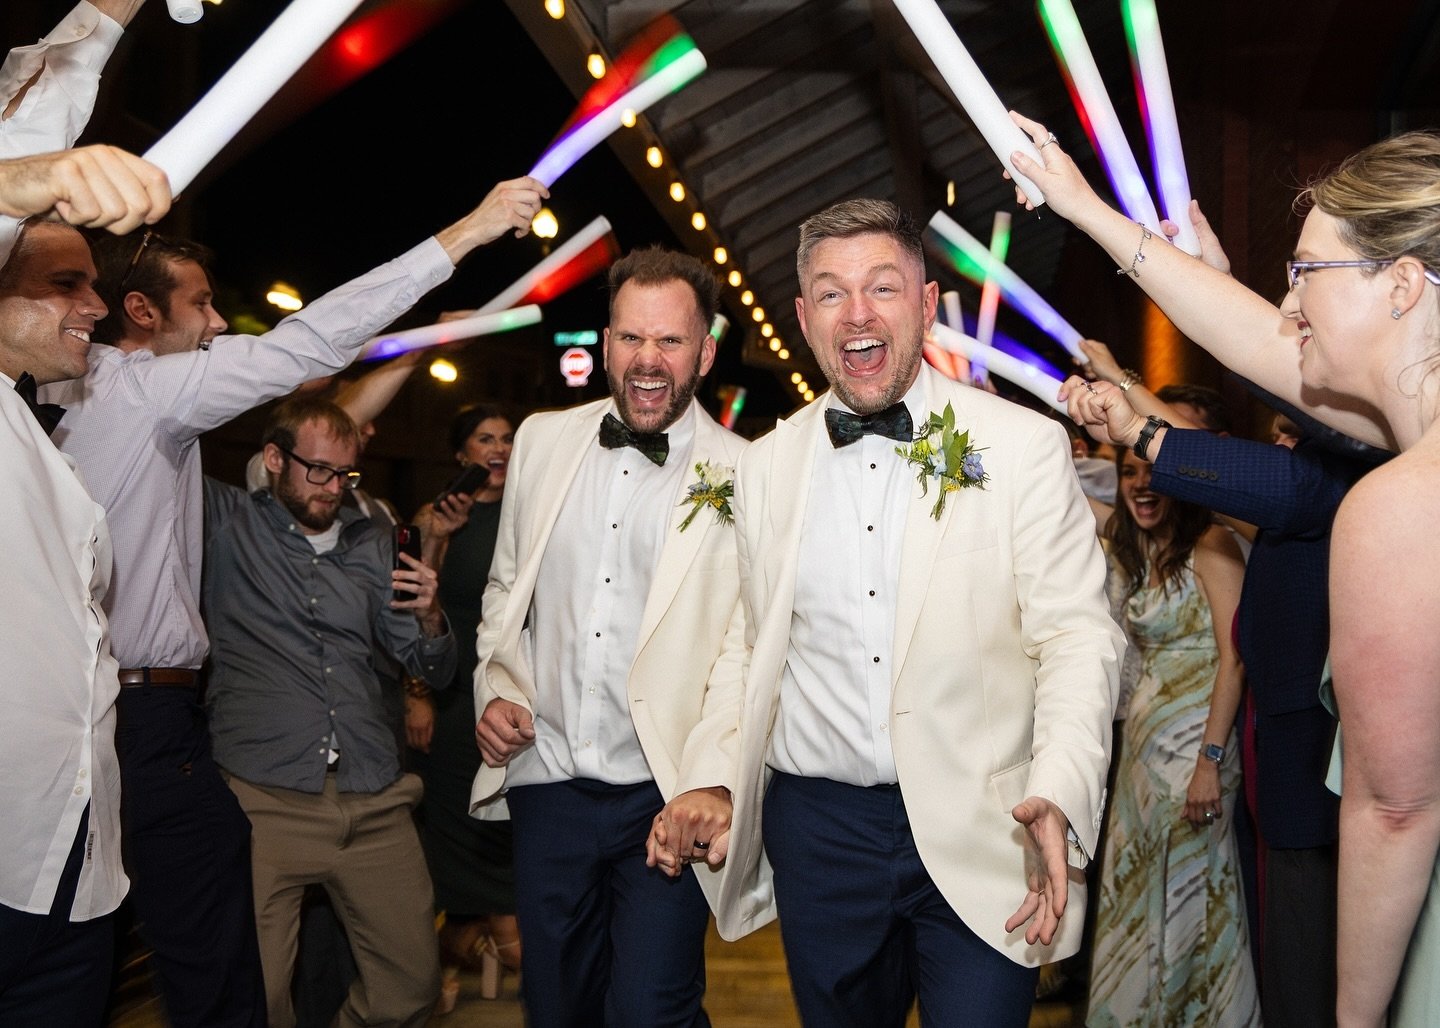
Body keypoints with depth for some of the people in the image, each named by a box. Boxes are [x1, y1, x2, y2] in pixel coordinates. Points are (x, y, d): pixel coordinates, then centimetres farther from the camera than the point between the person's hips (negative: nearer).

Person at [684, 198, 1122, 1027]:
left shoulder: (1024, 446, -5)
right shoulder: (766, 466, 5)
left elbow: (1078, 636, -7)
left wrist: (1057, 796, -22)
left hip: (978, 833, -3)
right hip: (816, 827, 3)